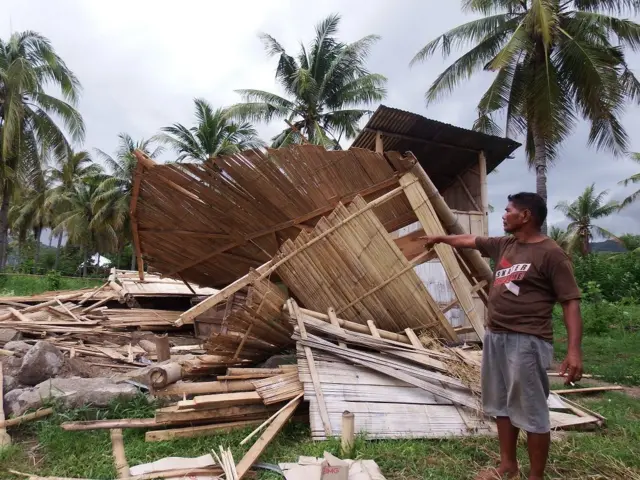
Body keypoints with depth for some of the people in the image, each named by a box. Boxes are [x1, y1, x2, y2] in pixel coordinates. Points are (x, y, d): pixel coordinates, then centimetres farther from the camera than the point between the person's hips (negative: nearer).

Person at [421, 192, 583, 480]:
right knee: (501, 405, 18)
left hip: (527, 342, -8)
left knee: (531, 411, 1)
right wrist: (440, 238, 41)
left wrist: (574, 349, -22)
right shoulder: (504, 245, 11)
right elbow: (470, 240, 28)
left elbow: (570, 302, -14)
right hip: (495, 337, 8)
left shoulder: (550, 254, -11)